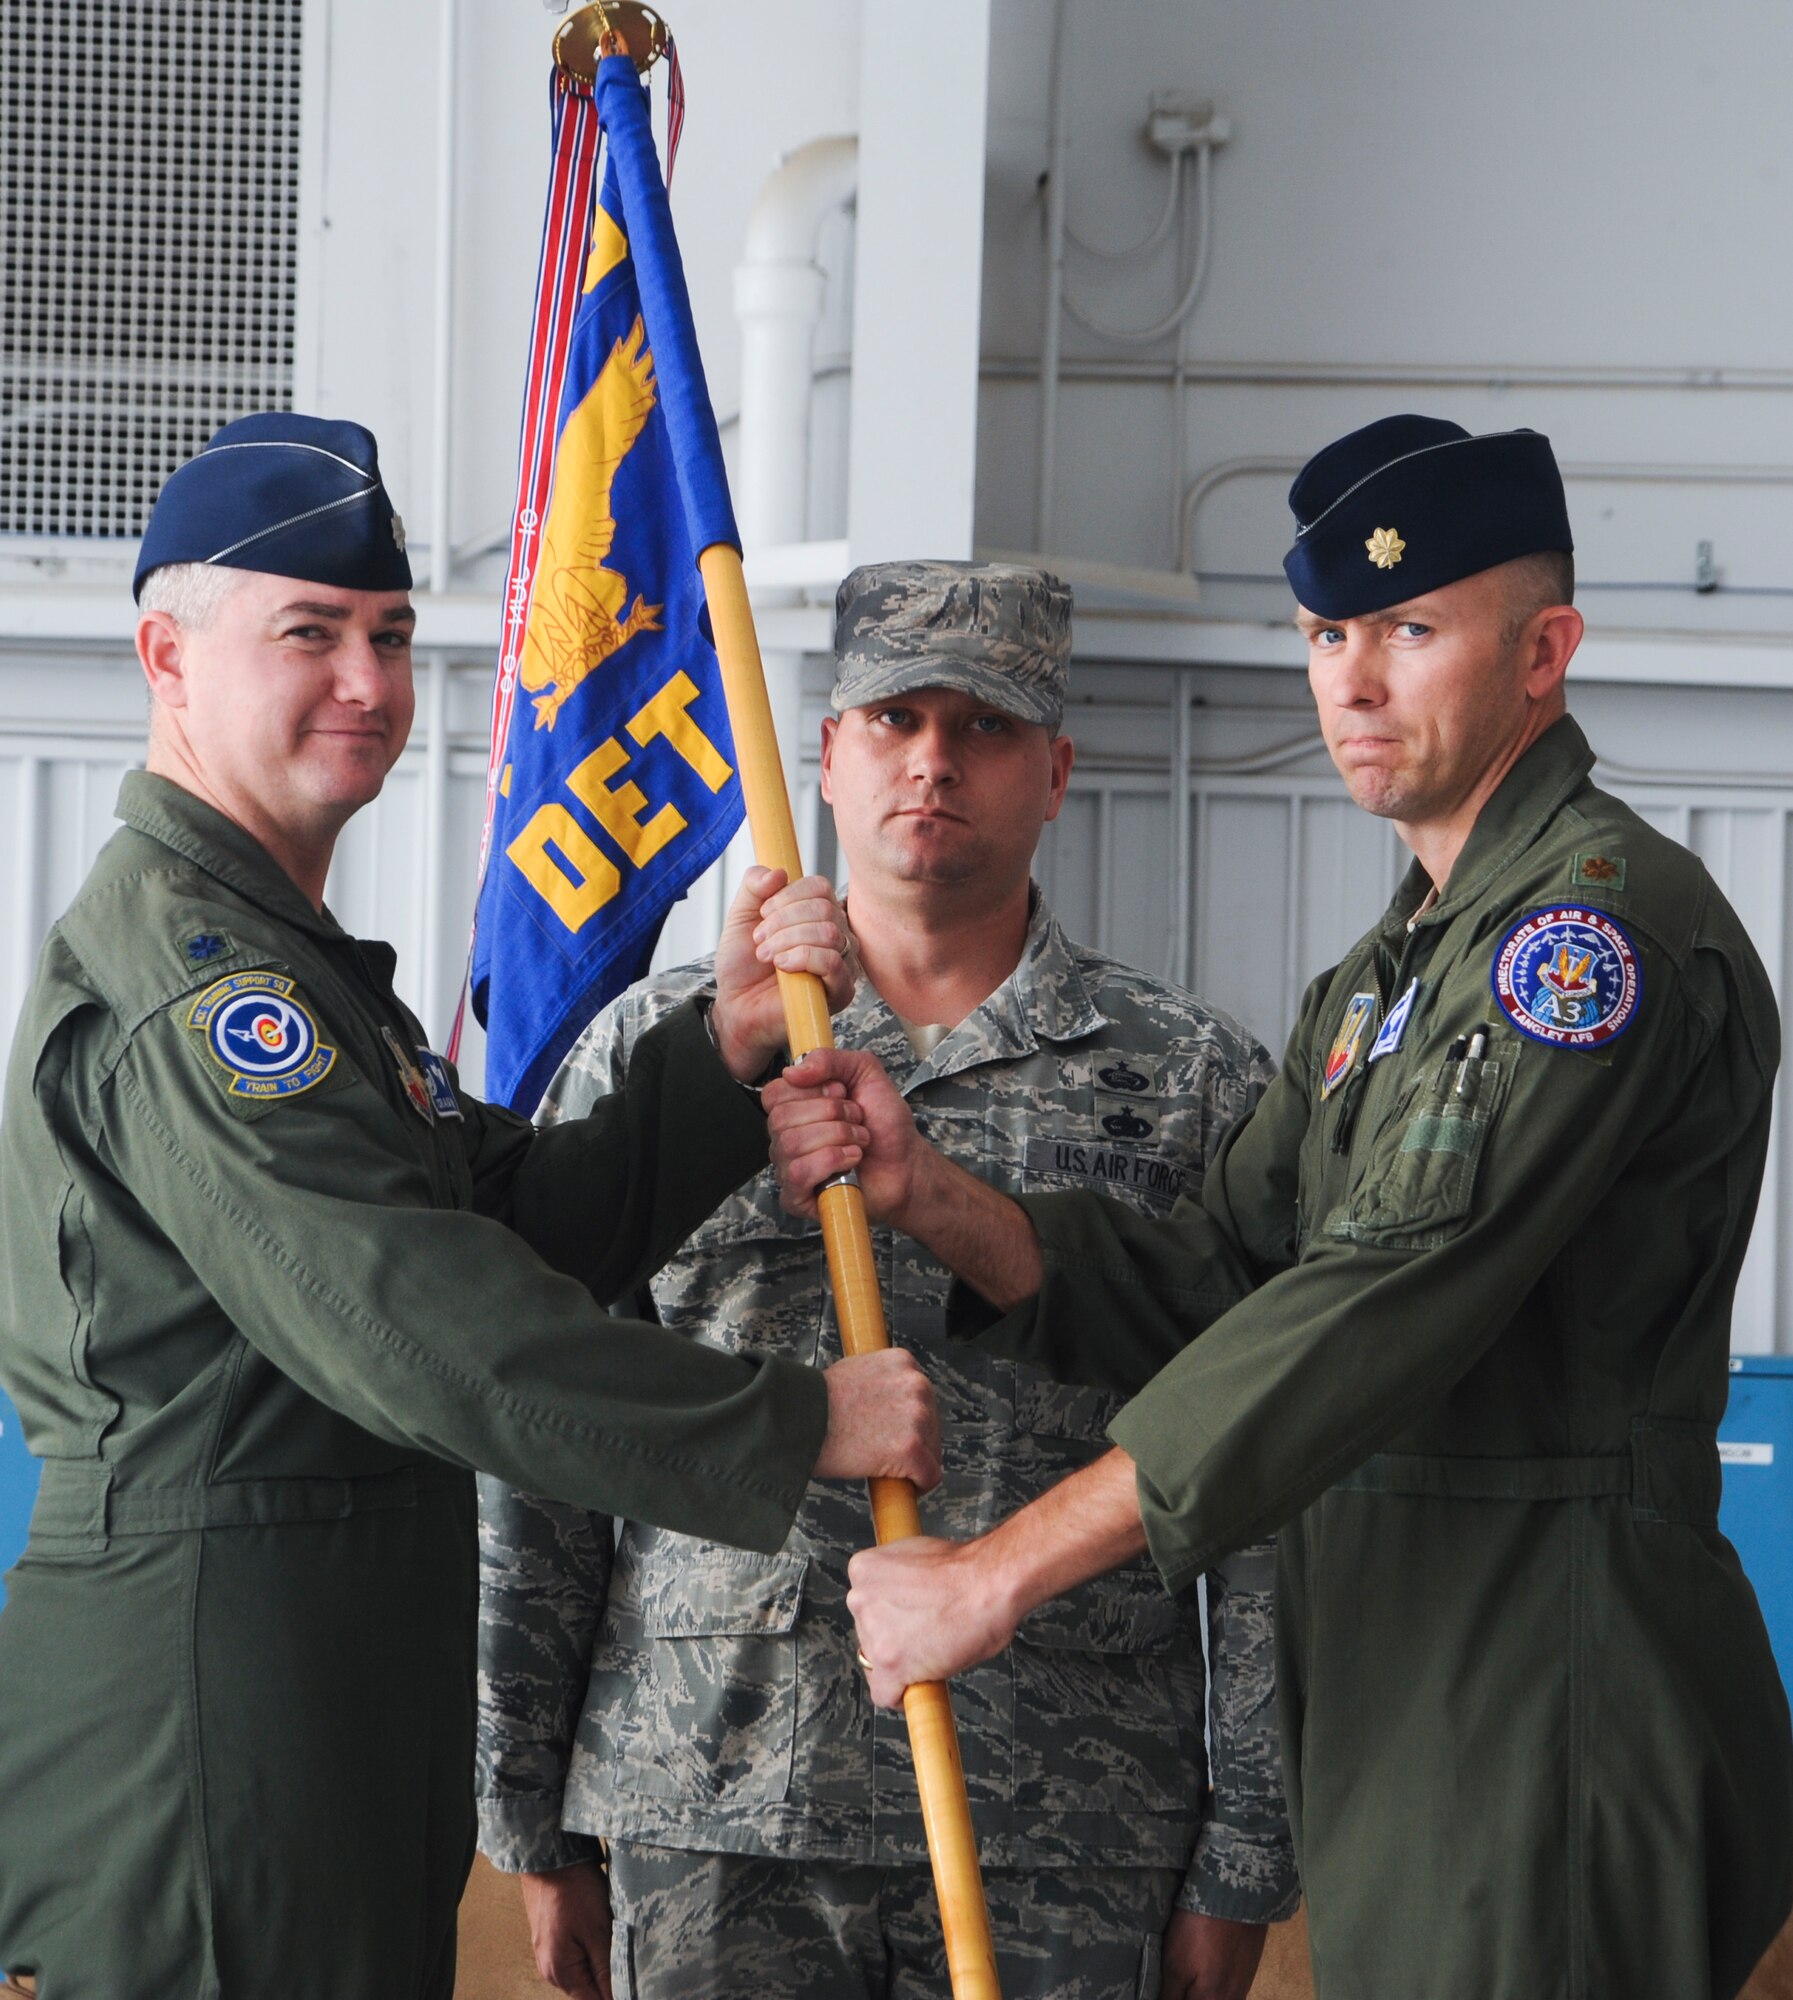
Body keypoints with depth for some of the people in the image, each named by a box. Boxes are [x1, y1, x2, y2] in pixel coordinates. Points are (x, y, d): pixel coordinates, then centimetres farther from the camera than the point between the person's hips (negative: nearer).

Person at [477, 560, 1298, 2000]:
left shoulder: (1198, 1082, 5)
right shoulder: (654, 1049, 7)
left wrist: (1245, 1856, -1)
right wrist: (535, 1823, 7)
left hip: (1071, 1855, -1)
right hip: (711, 1826, 1)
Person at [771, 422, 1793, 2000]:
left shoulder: (1610, 919, -14)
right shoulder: (1388, 973, 19)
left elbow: (1377, 1307, -22)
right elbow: (1200, 1286, 10)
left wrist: (1001, 1570, -21)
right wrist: (928, 1198, -8)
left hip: (1549, 1713, -9)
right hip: (1399, 1698, 9)